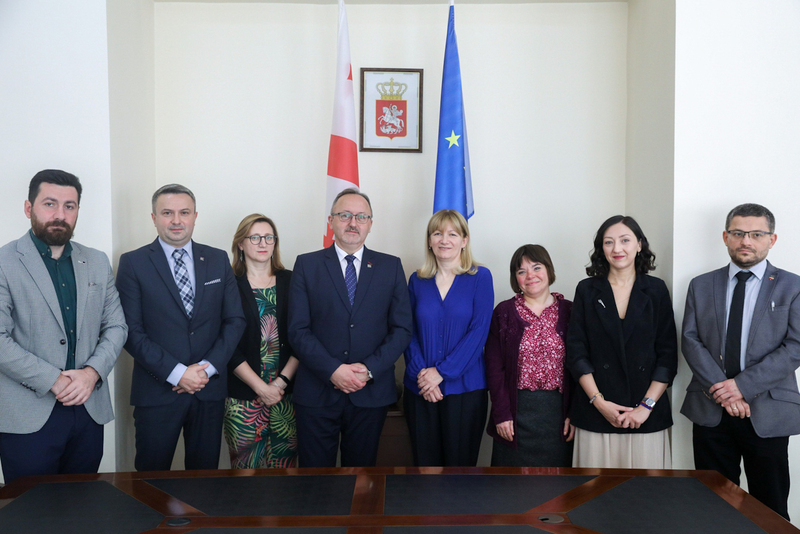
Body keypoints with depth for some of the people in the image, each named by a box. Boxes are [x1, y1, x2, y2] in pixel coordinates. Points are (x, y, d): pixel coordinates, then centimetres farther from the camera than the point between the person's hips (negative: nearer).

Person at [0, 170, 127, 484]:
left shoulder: (98, 263, 11)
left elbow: (116, 326, 9)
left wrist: (92, 372, -7)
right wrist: (54, 381, -16)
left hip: (90, 409, 4)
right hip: (28, 417, -4)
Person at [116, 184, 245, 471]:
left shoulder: (218, 260, 7)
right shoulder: (133, 263, -1)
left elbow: (235, 320, 5)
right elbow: (132, 331, -7)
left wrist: (209, 367, -7)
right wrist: (176, 373, -13)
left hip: (210, 388, 3)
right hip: (157, 391, -2)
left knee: (205, 474, 12)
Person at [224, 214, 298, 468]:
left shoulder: (290, 282, 5)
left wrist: (282, 381, -8)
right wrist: (261, 388, -9)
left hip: (286, 393, 2)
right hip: (243, 397, -1)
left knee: (286, 463, 6)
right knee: (245, 465, 5)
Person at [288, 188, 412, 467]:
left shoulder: (391, 267, 6)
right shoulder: (307, 265, 2)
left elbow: (402, 328, 2)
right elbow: (298, 329, -3)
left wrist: (369, 369, -11)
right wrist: (333, 370, -15)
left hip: (371, 393, 1)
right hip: (317, 392, -1)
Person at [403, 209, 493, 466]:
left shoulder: (480, 277, -1)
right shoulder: (417, 280, 8)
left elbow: (478, 331, -8)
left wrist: (441, 372, -14)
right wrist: (420, 373, -12)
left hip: (465, 388, -2)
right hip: (419, 389, 2)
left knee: (460, 460, 5)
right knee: (425, 461, 8)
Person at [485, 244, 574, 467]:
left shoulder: (568, 312, 5)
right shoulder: (504, 312, 3)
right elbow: (494, 367, 0)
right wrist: (501, 413, -7)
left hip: (558, 409, 1)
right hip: (517, 409, 0)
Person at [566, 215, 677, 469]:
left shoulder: (656, 289, 5)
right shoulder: (587, 290, 4)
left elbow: (668, 355, 2)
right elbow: (576, 352, 1)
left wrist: (647, 405, -6)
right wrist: (599, 402, -8)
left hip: (647, 415, 0)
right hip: (596, 412, 0)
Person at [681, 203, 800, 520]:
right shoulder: (701, 286, 8)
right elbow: (690, 340, 1)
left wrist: (742, 384, -16)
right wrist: (720, 389, -12)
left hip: (767, 413, -2)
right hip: (710, 411, 2)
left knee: (770, 510, 8)